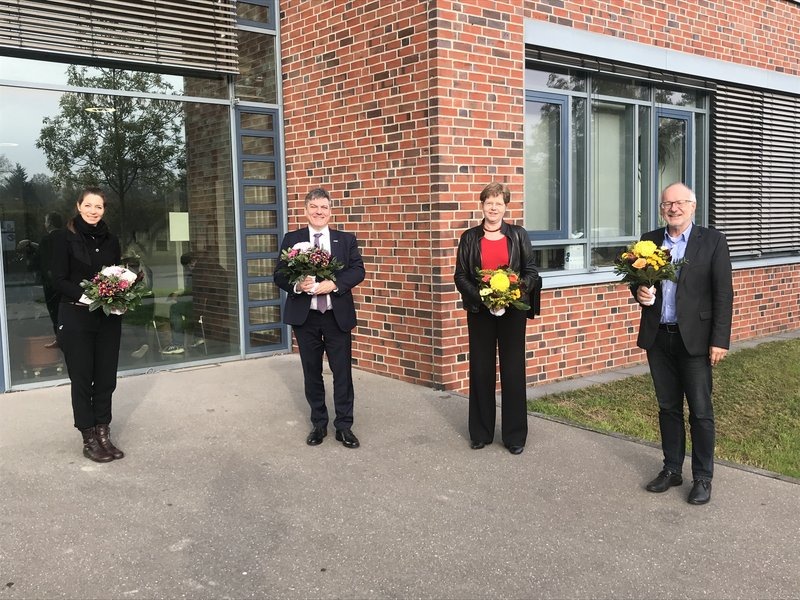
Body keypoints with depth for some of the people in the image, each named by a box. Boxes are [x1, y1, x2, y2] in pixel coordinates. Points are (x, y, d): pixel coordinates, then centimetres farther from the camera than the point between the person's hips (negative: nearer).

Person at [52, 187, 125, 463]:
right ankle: (89, 439, 11)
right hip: (76, 318, -4)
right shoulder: (66, 238, -4)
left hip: (108, 318, 4)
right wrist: (86, 295, -22)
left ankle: (103, 434, 16)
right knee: (82, 378, 3)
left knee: (106, 378, 6)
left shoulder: (111, 240, 10)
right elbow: (59, 280, -8)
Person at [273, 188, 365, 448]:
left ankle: (344, 426, 15)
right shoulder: (292, 239, 5)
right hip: (305, 316, 1)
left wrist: (333, 284, -20)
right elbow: (279, 274, 0)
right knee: (312, 373, 11)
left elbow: (358, 270, -4)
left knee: (342, 372, 2)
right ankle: (318, 423, 25)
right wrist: (297, 284, -21)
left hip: (337, 315, 0)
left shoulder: (346, 239, 5)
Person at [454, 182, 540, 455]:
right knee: (481, 371, 7)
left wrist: (519, 289, -16)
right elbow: (460, 276, 2)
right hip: (480, 311, 1)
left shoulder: (518, 235, 3)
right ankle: (481, 432, 20)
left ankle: (515, 435, 14)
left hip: (512, 311, 0)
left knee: (513, 371, 3)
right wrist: (479, 295, -15)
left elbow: (531, 272, 3)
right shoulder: (470, 237, 3)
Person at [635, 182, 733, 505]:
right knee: (668, 407, 14)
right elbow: (638, 279, 16)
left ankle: (702, 477, 19)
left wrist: (720, 340, -12)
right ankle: (671, 469, 27)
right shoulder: (649, 240, 7)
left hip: (694, 338, -4)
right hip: (658, 337, 4)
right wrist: (639, 291, -8)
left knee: (700, 411, 4)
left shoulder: (712, 240, -4)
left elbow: (723, 293, -7)